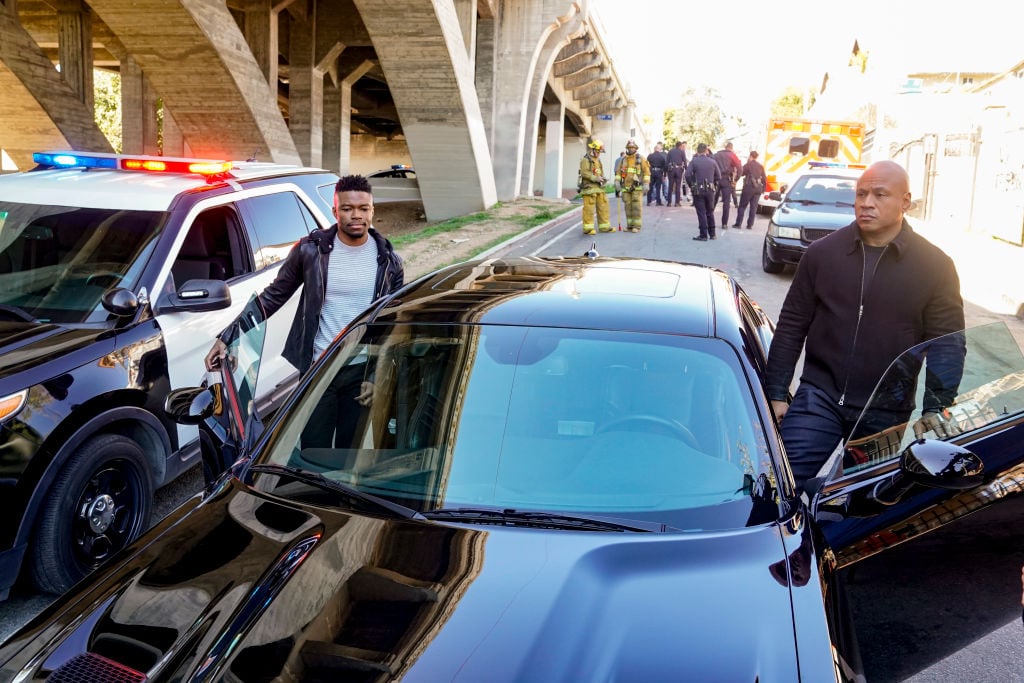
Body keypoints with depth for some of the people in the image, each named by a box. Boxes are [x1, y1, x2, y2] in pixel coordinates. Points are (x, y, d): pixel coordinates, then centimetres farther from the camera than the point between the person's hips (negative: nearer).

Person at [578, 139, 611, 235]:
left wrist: (603, 178, 5)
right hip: (589, 188, -8)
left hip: (599, 187, 8)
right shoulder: (585, 160, -7)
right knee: (589, 208, -7)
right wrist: (596, 178, -20)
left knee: (603, 207, 8)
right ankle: (588, 228, -3)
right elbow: (584, 173, -17)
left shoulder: (598, 160, 21)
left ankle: (604, 226, 14)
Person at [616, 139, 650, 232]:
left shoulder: (641, 159, 0)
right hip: (626, 187, 4)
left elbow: (647, 172, -3)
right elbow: (619, 172, 13)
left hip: (637, 187, -4)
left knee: (637, 207, -6)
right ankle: (629, 226, 11)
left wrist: (646, 184, -11)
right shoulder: (623, 159, 12)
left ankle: (637, 226, -3)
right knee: (628, 207, 5)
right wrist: (617, 182, -1)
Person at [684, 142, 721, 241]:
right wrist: (714, 186, 15)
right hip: (710, 190, 3)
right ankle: (712, 234, 20)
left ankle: (703, 235, -2)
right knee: (710, 212, 15)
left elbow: (688, 175, -12)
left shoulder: (694, 161, -5)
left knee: (701, 213, 0)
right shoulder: (712, 162, 4)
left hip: (698, 191, -3)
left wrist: (691, 186, 1)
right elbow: (719, 176, 5)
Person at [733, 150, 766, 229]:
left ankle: (738, 223, -2)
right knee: (753, 207, 5)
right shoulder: (761, 166, 11)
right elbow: (763, 178, 13)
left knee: (742, 206, 2)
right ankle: (750, 225, 3)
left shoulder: (748, 165, -4)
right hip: (758, 189, 4)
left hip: (748, 188, -4)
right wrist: (763, 189, 19)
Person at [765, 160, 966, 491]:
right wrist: (776, 394, 2)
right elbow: (791, 327, 5)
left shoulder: (935, 266, -2)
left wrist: (935, 410, -11)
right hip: (819, 398, 1)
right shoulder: (822, 252, 3)